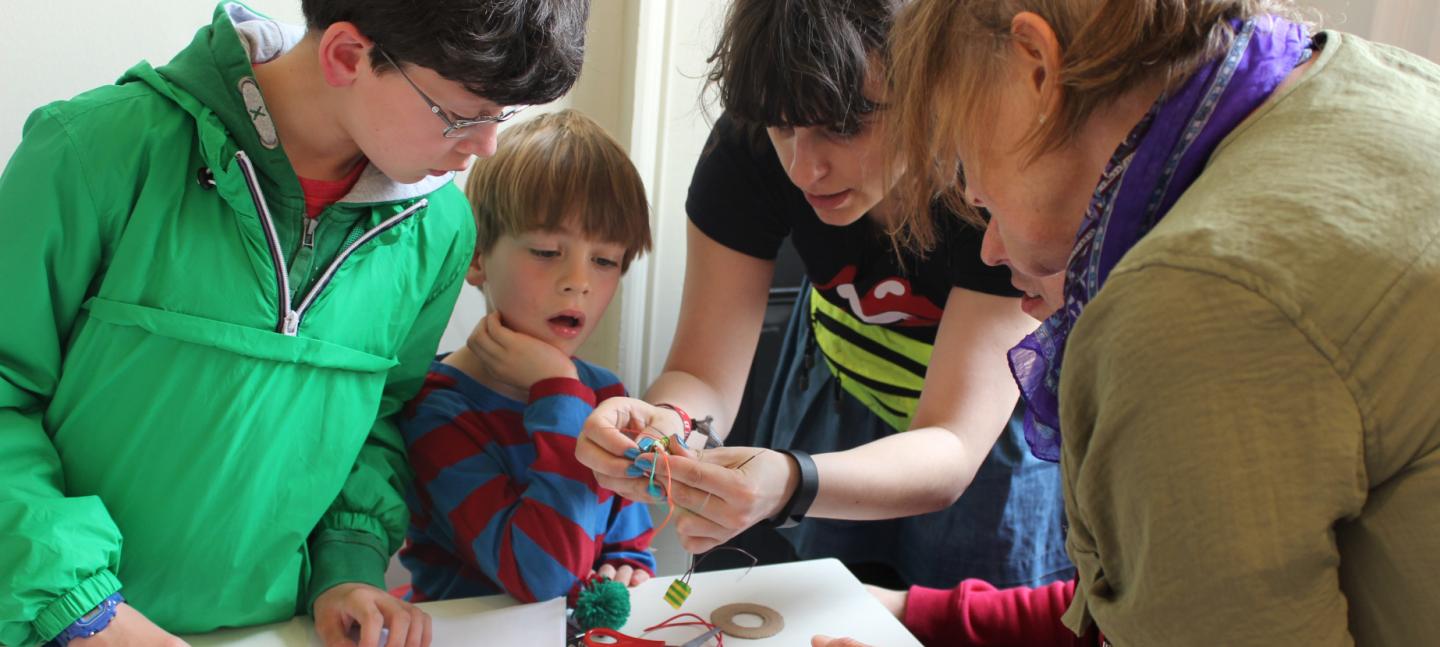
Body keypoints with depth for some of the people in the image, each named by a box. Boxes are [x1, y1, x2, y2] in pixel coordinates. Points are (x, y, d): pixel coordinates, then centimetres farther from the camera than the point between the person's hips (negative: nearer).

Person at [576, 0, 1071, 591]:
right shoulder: (749, 148, -26)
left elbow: (951, 452, -38)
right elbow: (704, 373, -23)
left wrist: (792, 483, -56)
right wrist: (666, 420, -47)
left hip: (993, 423, -2)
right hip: (842, 398, 3)